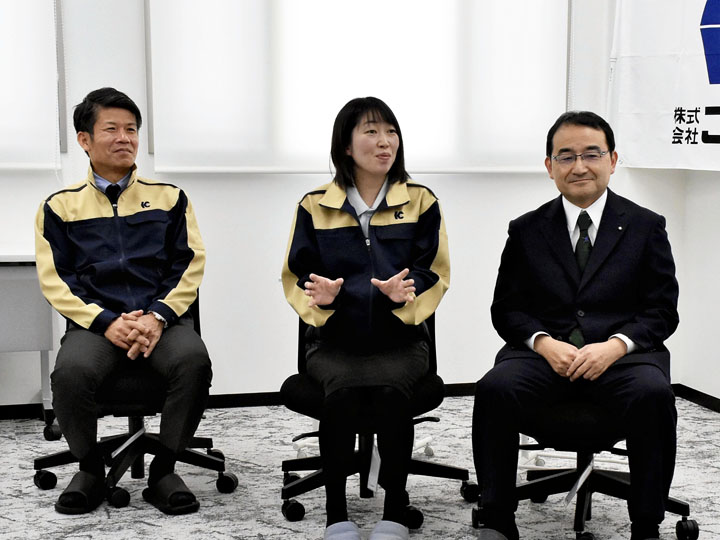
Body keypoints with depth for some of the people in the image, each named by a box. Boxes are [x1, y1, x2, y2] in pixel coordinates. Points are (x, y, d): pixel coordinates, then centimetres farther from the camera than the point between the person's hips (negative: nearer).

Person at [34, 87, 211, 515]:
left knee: (194, 361, -32)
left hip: (162, 318, 1)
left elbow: (190, 267, 8)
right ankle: (90, 469, -3)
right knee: (70, 372, -32)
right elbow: (56, 281, 4)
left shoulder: (169, 198, 15)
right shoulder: (60, 206, 13)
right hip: (94, 321, 0)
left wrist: (157, 317, -10)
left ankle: (164, 470, -11)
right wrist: (107, 322, -12)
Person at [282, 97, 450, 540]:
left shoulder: (421, 202, 10)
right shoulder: (315, 206, 10)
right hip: (334, 338, 0)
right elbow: (296, 275, 9)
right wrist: (319, 295, -15)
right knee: (342, 388, -32)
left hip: (399, 336, 0)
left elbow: (434, 274, 4)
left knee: (391, 388, -32)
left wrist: (406, 292, -18)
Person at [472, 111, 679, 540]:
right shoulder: (526, 231, 13)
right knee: (494, 389, -29)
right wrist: (545, 343, -11)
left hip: (622, 355, -1)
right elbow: (507, 308, 10)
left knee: (653, 395, -33)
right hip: (545, 353, 1)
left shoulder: (647, 227, 10)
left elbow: (662, 311, 5)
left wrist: (615, 345, -14)